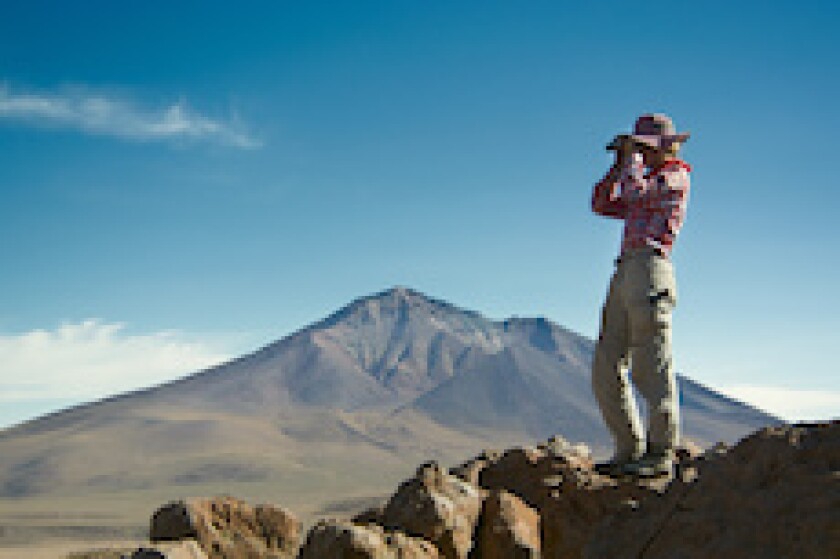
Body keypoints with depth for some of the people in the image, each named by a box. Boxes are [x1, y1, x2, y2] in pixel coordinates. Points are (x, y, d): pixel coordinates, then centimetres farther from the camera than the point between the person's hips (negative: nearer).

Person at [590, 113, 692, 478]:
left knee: (652, 369, -8)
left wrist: (633, 157, 2)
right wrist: (619, 162, 21)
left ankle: (662, 455, -2)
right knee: (606, 370, 5)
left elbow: (634, 192, -14)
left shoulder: (676, 177, 1)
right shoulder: (648, 184, 28)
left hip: (650, 272, -9)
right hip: (625, 275, 9)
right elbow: (601, 204, 27)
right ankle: (630, 450, 11)